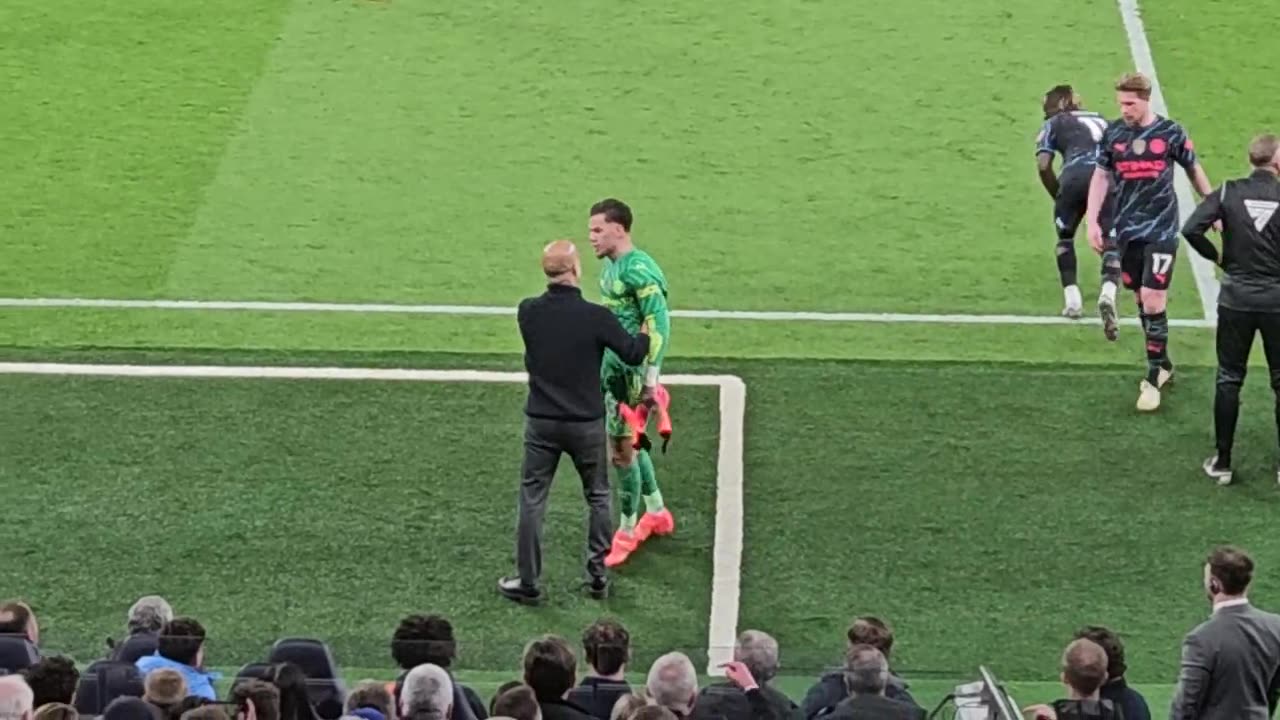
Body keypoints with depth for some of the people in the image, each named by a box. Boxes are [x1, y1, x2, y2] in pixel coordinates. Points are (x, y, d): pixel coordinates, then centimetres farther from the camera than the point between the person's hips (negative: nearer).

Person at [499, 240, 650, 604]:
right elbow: (632, 353, -3)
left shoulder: (528, 312, -8)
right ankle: (597, 576, 22)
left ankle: (528, 583, 13)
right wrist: (646, 332, 18)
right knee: (598, 497, 18)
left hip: (541, 423, 1)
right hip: (586, 424, -1)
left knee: (532, 501, 10)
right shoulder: (596, 317, -16)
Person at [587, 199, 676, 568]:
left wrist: (650, 379, -24)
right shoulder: (610, 264, 9)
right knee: (630, 441, 20)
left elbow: (660, 326, -22)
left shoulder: (639, 270, -20)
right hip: (612, 364, 10)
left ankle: (627, 532, 8)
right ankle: (657, 513, 36)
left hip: (632, 371, -10)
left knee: (622, 448, -3)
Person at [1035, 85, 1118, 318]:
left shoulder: (1054, 123, 23)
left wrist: (1058, 196, 20)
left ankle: (1071, 297, 11)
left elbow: (1043, 165, 9)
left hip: (1076, 176, -2)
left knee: (1065, 236, 22)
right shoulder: (1102, 120, 35)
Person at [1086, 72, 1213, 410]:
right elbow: (1101, 177, 8)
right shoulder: (1113, 133, 1)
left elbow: (1195, 171, 8)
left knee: (1153, 300, -10)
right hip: (1126, 231, 3)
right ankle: (1163, 363, 26)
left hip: (1161, 230, -3)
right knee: (1142, 299, 9)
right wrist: (1092, 221, 1)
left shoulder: (1170, 133, -5)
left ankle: (1154, 379, -3)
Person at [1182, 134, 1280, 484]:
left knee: (1229, 380, 11)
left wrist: (1217, 256, 1)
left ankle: (1222, 462, 13)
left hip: (1235, 299, 1)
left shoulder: (1229, 192, -5)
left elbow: (1191, 229, -14)